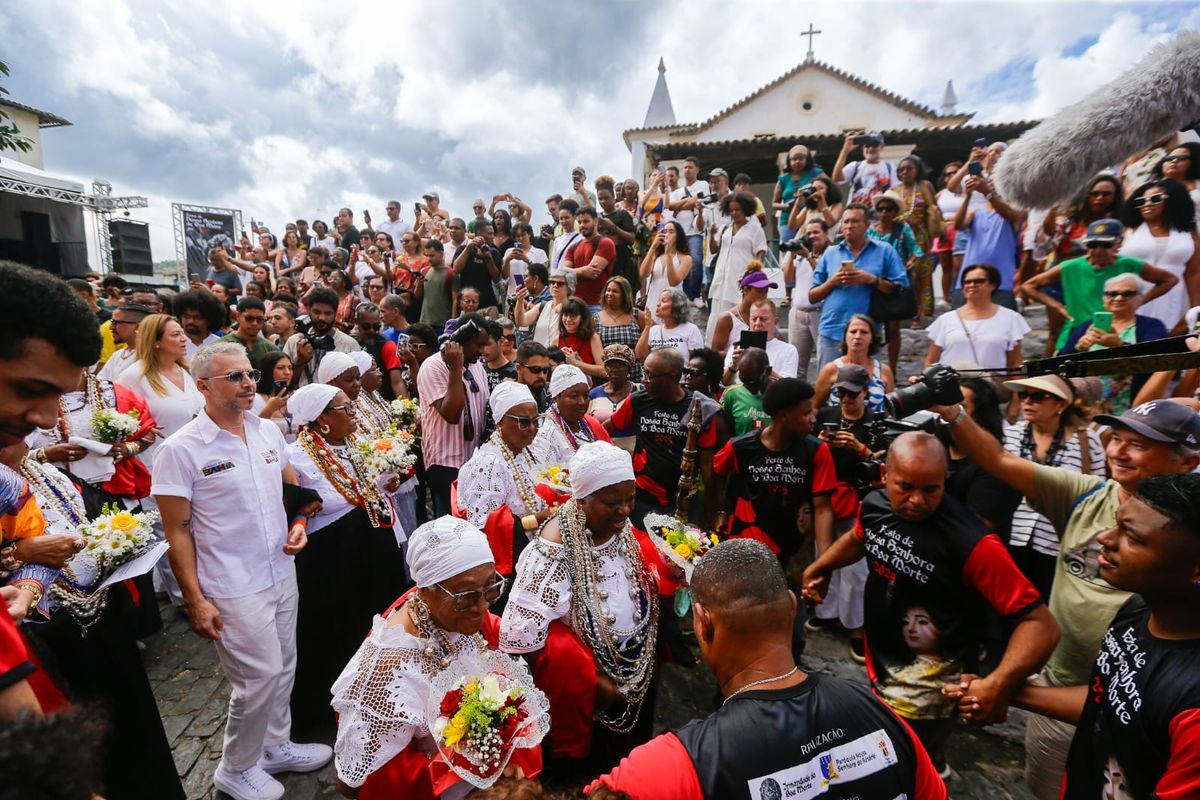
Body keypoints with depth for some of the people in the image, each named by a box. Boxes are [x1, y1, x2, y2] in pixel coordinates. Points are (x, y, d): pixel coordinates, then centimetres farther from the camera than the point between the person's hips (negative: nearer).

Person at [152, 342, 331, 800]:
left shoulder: (269, 432, 2)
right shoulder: (181, 450, -15)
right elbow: (177, 532, -11)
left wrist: (299, 523, -2)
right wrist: (195, 600, -11)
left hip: (282, 574, 6)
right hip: (234, 589, -6)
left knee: (283, 668, 18)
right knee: (261, 676, 2)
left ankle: (275, 746, 40)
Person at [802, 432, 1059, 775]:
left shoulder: (971, 543, -31)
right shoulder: (874, 505, -12)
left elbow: (1041, 623, -28)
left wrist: (999, 683, -41)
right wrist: (817, 567, 15)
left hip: (927, 691, -7)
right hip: (879, 664, 7)